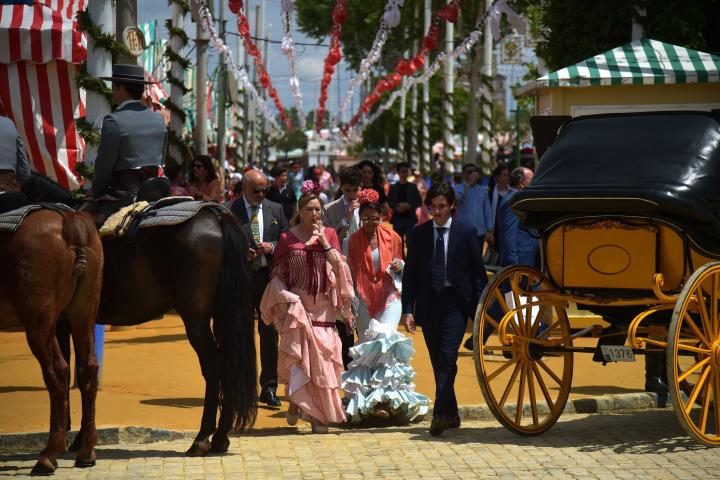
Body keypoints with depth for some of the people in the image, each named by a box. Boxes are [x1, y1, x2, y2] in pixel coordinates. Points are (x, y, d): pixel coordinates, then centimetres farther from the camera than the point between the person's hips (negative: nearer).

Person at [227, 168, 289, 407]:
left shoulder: (276, 209, 10)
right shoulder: (229, 211, -2)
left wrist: (271, 247, -8)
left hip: (268, 277, 2)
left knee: (270, 332, -1)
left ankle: (269, 387, 5)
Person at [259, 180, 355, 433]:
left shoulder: (329, 234, 6)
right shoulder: (287, 238, 1)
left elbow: (339, 268, -2)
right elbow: (277, 274, 5)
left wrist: (324, 242, -12)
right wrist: (286, 300, -8)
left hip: (323, 308, 2)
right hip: (296, 306, -2)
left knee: (322, 359, 1)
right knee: (300, 354, -14)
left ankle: (318, 413, 9)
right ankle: (297, 401, 5)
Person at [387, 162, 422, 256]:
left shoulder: (413, 187, 8)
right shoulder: (393, 187, 9)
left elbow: (419, 202, 4)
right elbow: (389, 201, 4)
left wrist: (408, 206, -12)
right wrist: (397, 206, -14)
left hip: (410, 217, -1)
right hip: (397, 218, 1)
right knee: (399, 242, 3)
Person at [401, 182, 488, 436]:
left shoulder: (466, 232, 1)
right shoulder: (418, 234, 6)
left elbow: (478, 271, 2)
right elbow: (410, 274, 7)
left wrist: (479, 308, -3)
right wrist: (408, 310, -2)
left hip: (456, 302, -3)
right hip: (428, 304, 3)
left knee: (447, 358, -16)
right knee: (439, 363, 9)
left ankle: (440, 413, -20)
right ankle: (451, 414, 19)